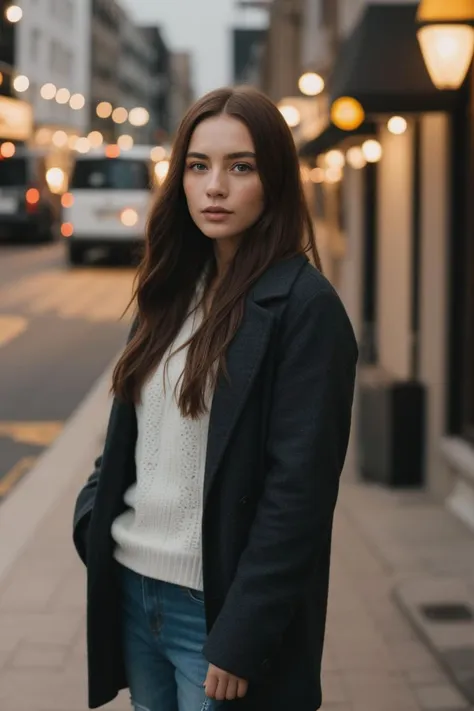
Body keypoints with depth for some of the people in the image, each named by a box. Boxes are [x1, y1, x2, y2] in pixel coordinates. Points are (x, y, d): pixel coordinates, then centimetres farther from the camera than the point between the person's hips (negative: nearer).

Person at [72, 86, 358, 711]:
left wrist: (241, 637, -18)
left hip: (216, 608, -6)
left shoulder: (306, 307, -13)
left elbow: (300, 489, -16)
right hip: (131, 590, 7)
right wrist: (94, 518, -1)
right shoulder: (173, 290, 9)